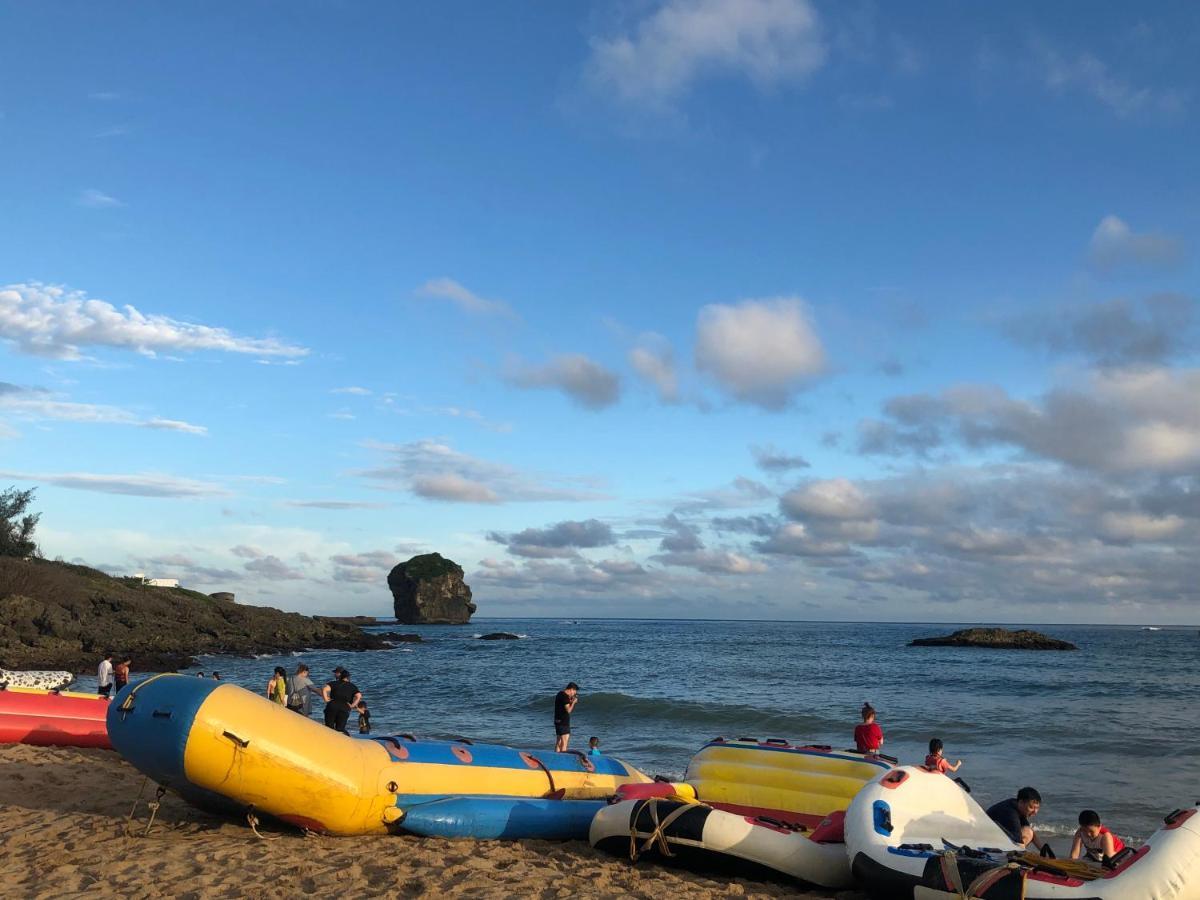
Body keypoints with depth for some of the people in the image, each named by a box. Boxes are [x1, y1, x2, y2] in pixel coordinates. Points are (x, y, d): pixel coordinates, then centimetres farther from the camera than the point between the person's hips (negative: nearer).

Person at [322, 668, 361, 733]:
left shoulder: (334, 684, 9)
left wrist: (326, 699, -2)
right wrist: (352, 705, 0)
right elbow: (359, 696, -4)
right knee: (340, 728, 4)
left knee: (329, 727, 8)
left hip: (332, 706, -1)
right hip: (345, 709, 1)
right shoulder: (352, 687, 12)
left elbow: (325, 690, -9)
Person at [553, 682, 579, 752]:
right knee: (564, 743, -8)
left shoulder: (559, 694, 13)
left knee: (558, 742, 14)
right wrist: (573, 702, -8)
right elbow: (568, 710, -21)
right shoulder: (565, 696, -17)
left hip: (558, 721, 10)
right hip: (563, 722, -10)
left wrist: (571, 701, 10)